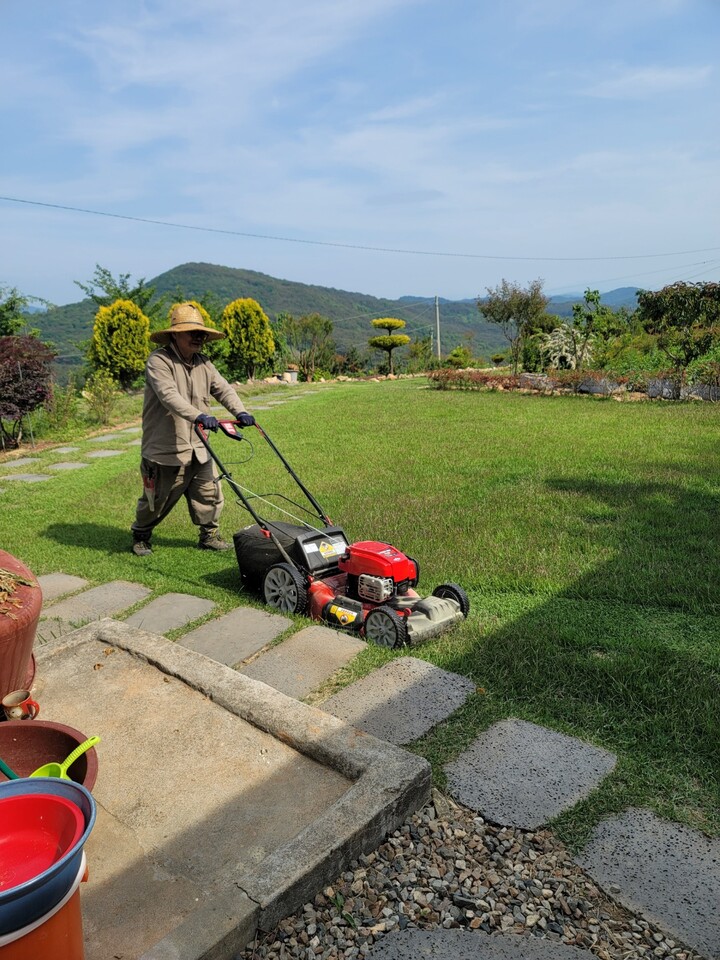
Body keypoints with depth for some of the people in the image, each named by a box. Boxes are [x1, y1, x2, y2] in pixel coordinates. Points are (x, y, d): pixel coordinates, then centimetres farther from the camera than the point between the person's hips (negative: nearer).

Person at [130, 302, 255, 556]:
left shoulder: (203, 364, 9)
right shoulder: (159, 361, -15)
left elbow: (224, 389, 3)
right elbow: (169, 395, -30)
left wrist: (240, 412, -17)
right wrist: (198, 416, -43)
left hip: (197, 449, 6)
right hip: (165, 450, -6)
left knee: (209, 495, 10)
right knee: (156, 501, 9)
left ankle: (209, 536, 28)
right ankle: (141, 537, 32)